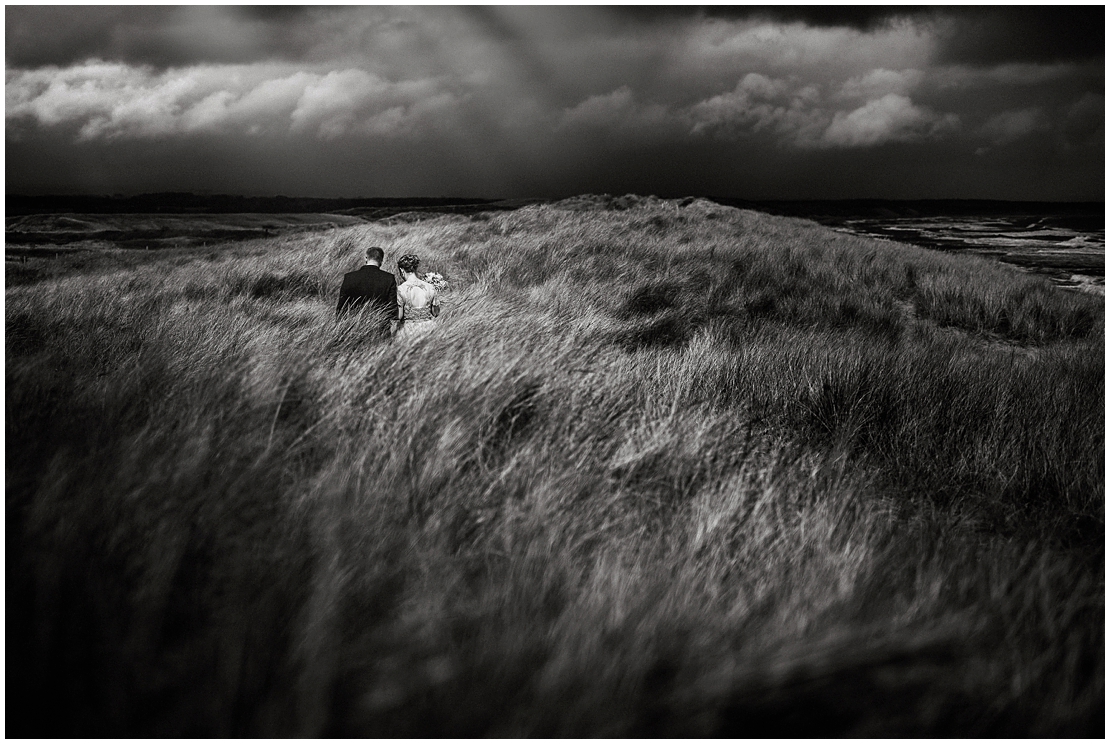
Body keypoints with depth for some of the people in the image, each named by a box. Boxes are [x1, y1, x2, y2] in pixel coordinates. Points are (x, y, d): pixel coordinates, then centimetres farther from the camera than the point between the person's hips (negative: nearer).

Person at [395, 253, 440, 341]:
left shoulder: (401, 290, -11)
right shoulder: (430, 288, -1)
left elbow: (398, 316, -11)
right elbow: (436, 313, 6)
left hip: (409, 330, -3)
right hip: (428, 328, 3)